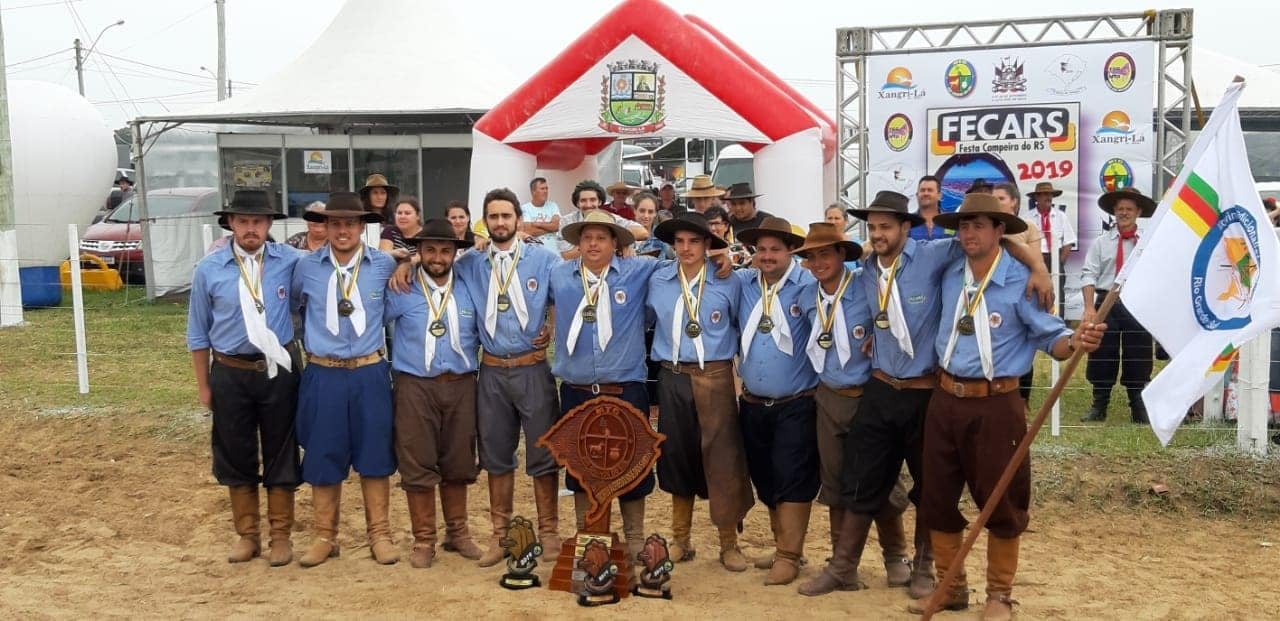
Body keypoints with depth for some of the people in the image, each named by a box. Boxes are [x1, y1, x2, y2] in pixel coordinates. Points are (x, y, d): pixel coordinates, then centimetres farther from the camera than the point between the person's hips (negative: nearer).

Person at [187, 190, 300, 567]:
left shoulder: (291, 261, -4)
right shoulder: (209, 269, -1)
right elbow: (198, 333, 6)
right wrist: (203, 385, 6)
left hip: (278, 371, -1)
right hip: (231, 375, 1)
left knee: (281, 455, 8)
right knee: (235, 457, 10)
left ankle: (281, 535, 22)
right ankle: (247, 535, 26)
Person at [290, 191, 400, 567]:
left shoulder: (384, 265, -1)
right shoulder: (306, 267, 0)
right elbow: (293, 308, 17)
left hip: (370, 375, 0)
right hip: (323, 377, 0)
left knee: (374, 455, 7)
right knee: (323, 459, 7)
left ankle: (379, 534, 20)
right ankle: (325, 537, 22)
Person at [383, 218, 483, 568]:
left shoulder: (469, 291, 5)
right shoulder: (401, 291, -2)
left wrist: (469, 361, 7)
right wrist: (393, 365, 3)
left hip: (460, 385, 2)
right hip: (415, 386, -2)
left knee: (457, 463, 9)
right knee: (418, 465, -1)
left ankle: (458, 532, 23)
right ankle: (423, 540, 10)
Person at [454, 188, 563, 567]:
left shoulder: (544, 259, 1)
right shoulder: (470, 264, 6)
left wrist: (552, 328, -5)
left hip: (534, 368, -2)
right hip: (492, 371, 2)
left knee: (543, 454, 4)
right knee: (496, 455, 10)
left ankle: (548, 532, 15)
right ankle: (500, 534, 21)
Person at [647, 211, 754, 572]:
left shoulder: (727, 283, -2)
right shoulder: (658, 281, 4)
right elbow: (647, 321, 19)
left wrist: (730, 354, 2)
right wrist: (655, 353, 15)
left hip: (715, 378, -2)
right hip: (673, 378, 2)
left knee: (722, 459, -2)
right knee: (677, 456, 9)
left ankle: (729, 543, 12)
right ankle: (680, 540, 22)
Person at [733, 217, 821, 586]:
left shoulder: (808, 284, -9)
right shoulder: (742, 283, 5)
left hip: (796, 406, -5)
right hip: (752, 405, 5)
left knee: (792, 481, -4)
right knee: (764, 481, 14)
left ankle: (789, 556, 7)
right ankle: (784, 547, 28)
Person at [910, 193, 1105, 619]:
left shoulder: (1021, 281, -10)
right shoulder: (949, 277, 6)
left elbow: (1050, 337, -9)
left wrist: (1075, 341, -31)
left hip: (995, 405, -5)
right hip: (945, 400, 5)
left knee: (1000, 502, 3)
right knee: (937, 498, 11)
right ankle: (951, 587, 27)